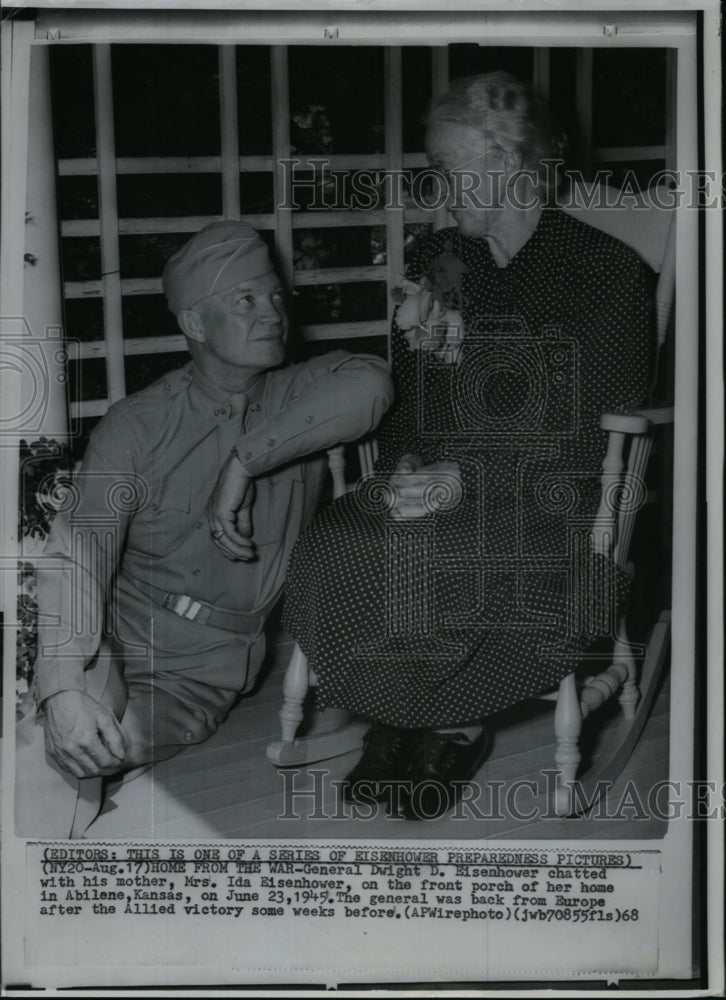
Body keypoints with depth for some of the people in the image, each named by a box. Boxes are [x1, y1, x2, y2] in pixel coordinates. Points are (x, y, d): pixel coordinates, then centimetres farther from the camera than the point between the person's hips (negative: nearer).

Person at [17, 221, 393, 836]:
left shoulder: (299, 397, 4)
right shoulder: (137, 426, -3)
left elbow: (369, 383, -21)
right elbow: (81, 549, -17)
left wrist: (244, 462, -26)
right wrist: (63, 684, -34)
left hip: (200, 679, 0)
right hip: (111, 642, 1)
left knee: (75, 755, -26)